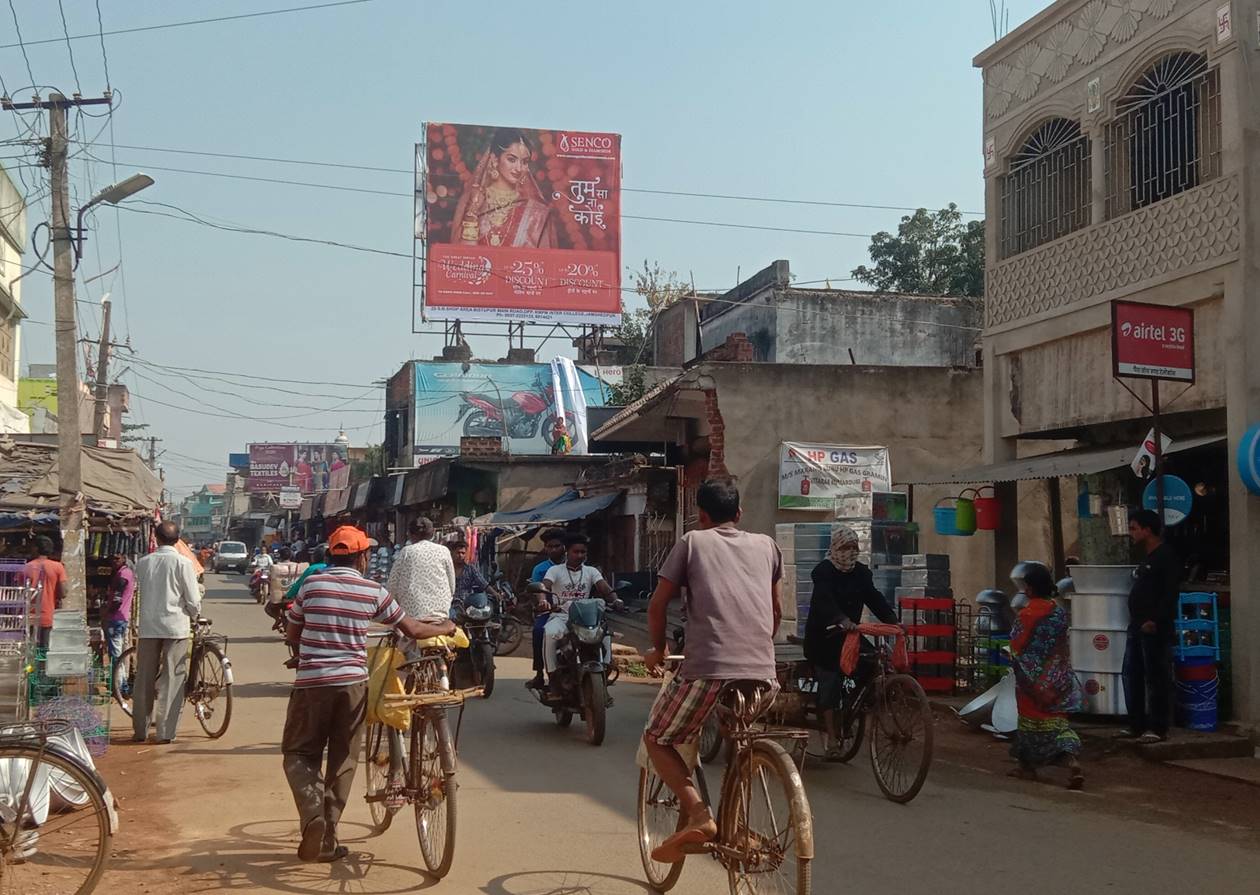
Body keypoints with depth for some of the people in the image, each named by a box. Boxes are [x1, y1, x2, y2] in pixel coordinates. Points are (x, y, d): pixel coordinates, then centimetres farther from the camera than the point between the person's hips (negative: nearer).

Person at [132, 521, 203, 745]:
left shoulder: (143, 562, 3)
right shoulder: (183, 562, -7)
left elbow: (140, 590, 11)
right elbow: (193, 600, -7)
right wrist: (194, 614, 13)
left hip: (148, 626, 3)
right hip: (175, 626, -3)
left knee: (144, 679, 11)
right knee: (172, 680, 2)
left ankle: (140, 730, 17)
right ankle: (166, 732, 0)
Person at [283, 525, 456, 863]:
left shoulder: (311, 584, 0)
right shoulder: (374, 591, 0)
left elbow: (292, 633, 10)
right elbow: (412, 629, 6)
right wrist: (445, 627, 24)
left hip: (311, 682, 0)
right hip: (352, 682, 1)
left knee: (299, 753, 12)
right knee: (342, 760, 12)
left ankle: (313, 813, -12)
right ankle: (327, 836, 14)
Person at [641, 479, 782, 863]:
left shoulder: (693, 542, 10)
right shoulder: (765, 545, 19)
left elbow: (657, 605, 8)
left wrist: (658, 649, 24)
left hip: (707, 669, -4)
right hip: (762, 672, 4)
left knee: (657, 739, 14)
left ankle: (697, 813, -6)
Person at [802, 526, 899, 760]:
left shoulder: (861, 572, 5)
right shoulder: (824, 571, -13)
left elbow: (874, 598, -6)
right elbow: (824, 600, -30)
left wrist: (893, 620, -23)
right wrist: (842, 619, -49)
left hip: (849, 632, 5)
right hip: (823, 636, -5)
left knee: (873, 662, -14)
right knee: (829, 684, -11)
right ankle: (832, 738, -6)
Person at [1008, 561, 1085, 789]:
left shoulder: (1026, 613, -17)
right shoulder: (1059, 611, 1)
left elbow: (1017, 645, -15)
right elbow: (1062, 643, 8)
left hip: (1032, 676, -5)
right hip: (1056, 674, 5)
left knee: (1032, 718, 9)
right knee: (1056, 719, 8)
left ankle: (1027, 767, 20)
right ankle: (1072, 762, -11)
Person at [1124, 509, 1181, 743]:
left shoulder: (1167, 557, -10)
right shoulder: (1147, 558, 19)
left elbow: (1171, 594, -18)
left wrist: (1155, 620, -23)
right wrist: (1136, 621, 15)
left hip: (1154, 629, -10)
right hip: (1137, 627, 10)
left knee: (1156, 678, -4)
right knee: (1132, 675, 11)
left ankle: (1158, 727, 0)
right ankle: (1137, 724, 18)